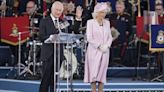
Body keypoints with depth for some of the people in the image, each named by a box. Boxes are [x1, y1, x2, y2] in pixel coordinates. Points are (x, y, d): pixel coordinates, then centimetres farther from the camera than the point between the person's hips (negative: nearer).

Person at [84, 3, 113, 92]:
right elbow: (89, 38, -8)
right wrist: (99, 46, -14)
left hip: (104, 51, 4)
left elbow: (110, 37, 12)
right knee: (93, 73, -5)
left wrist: (106, 45, -6)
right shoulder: (90, 22, -1)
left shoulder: (107, 22, 12)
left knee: (102, 73, 2)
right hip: (94, 51, -4)